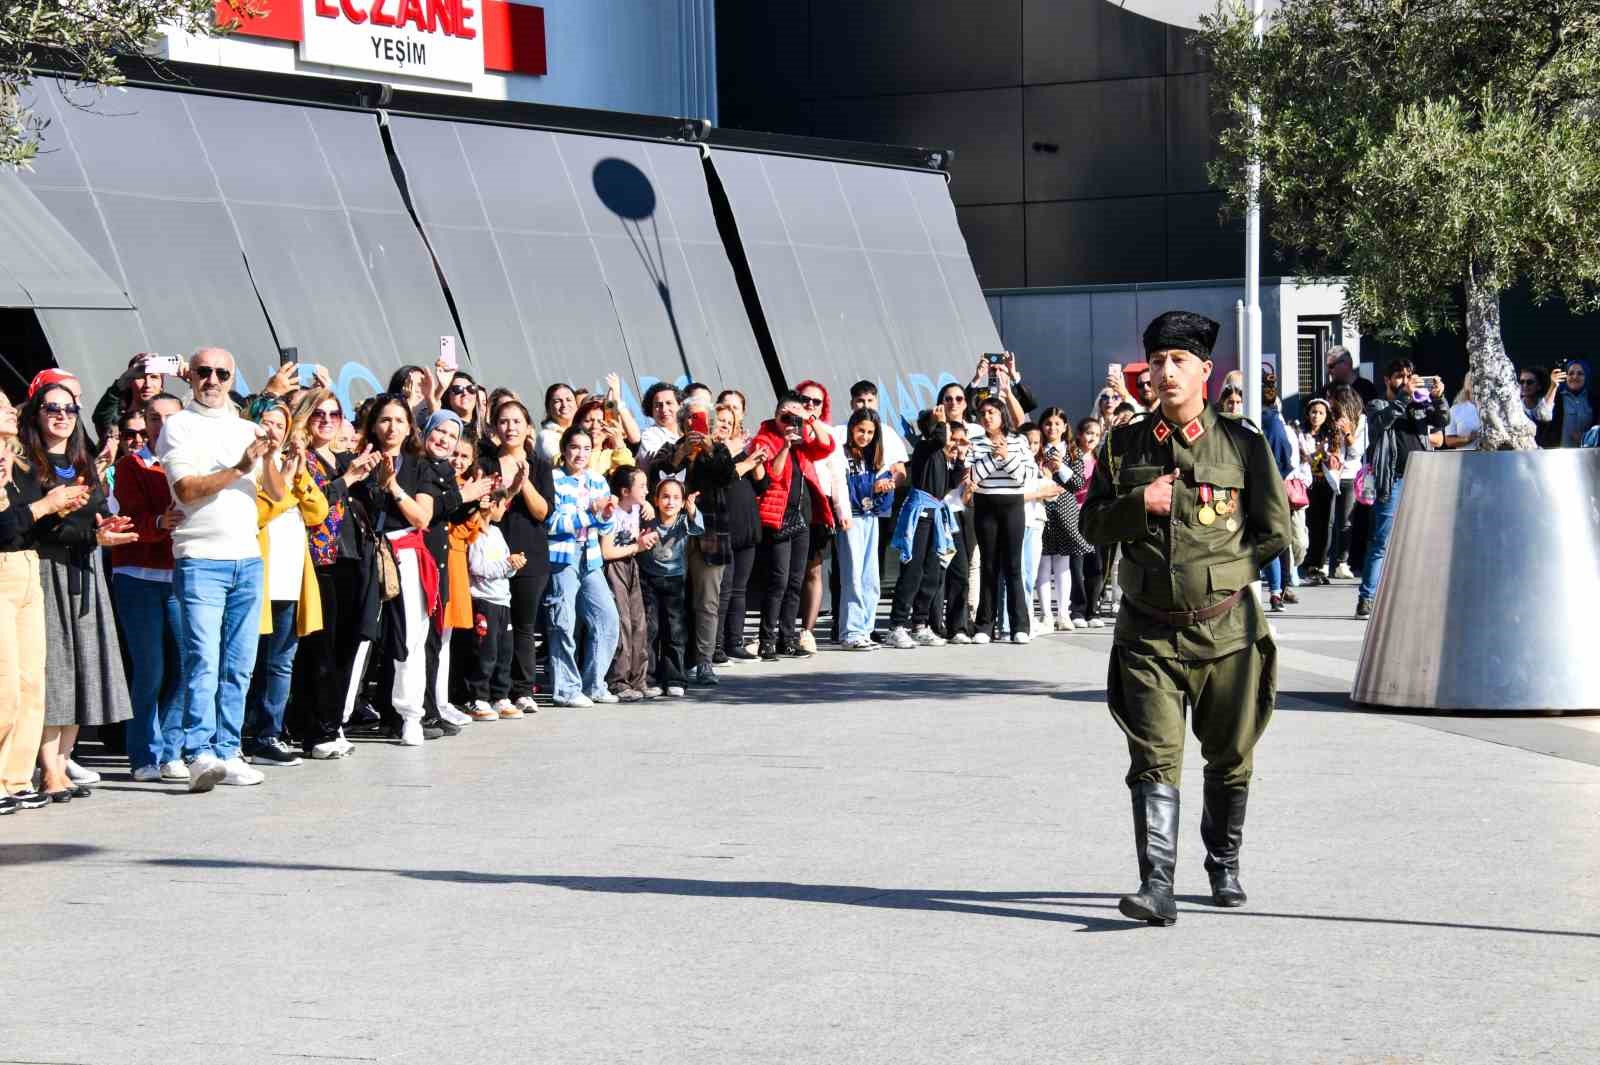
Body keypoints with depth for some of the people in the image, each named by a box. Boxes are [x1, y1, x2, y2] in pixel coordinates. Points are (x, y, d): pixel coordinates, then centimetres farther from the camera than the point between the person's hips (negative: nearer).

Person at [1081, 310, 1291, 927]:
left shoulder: (1242, 444, 0)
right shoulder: (1125, 445, 6)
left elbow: (1274, 532, 4)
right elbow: (1092, 524, 9)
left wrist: (1217, 571, -1)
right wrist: (1138, 503, -9)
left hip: (1227, 627, 0)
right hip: (1149, 631, 0)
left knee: (1230, 757, 11)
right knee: (1155, 758, -10)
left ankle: (1224, 868, 29)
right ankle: (1156, 884, -16)